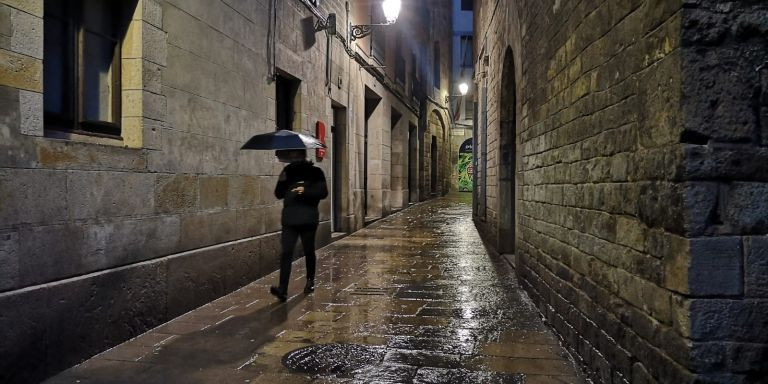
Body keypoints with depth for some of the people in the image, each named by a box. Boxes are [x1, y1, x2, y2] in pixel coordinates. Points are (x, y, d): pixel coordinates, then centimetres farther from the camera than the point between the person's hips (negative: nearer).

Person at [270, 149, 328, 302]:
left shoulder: (315, 172, 5)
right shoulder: (288, 171, 15)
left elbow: (323, 192, -5)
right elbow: (278, 194, 12)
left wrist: (305, 191, -18)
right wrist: (282, 181, -6)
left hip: (308, 218, -2)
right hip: (289, 218, 2)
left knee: (309, 251, 10)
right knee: (286, 252, -10)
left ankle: (310, 281, 31)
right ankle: (282, 289, -17)